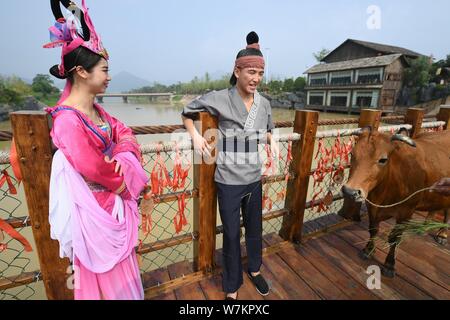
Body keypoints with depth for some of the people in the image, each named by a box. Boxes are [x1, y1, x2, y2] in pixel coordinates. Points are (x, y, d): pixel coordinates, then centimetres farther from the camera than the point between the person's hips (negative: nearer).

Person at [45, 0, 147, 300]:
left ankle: (127, 291, 48)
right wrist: (123, 184, -7)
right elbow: (92, 168, -24)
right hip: (95, 204, -8)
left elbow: (123, 131, 10)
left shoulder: (96, 110, 2)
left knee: (121, 261, 26)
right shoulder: (68, 119, -23)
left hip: (115, 199, 8)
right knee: (104, 269, 14)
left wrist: (124, 154, -11)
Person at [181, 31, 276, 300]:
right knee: (232, 235, 10)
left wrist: (271, 140, -3)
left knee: (255, 228, 21)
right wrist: (195, 135, -12)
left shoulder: (264, 103, 0)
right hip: (229, 182, -4)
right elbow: (187, 112, 3)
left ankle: (255, 270, 51)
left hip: (254, 179, 5)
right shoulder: (219, 99, -12)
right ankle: (232, 288, 36)